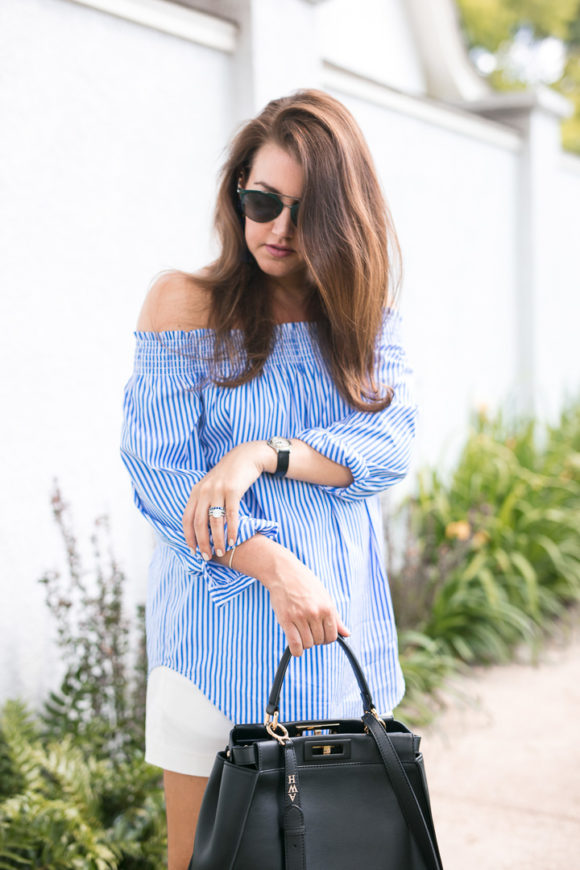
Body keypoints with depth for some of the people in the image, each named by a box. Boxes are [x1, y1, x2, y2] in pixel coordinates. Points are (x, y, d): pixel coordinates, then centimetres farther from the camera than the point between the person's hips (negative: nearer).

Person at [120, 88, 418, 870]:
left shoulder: (367, 313, 8)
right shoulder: (186, 304, -3)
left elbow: (391, 446, -6)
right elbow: (159, 472, -10)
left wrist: (263, 453, -21)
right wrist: (277, 568, -20)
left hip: (341, 620, 3)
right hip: (221, 622, -3)